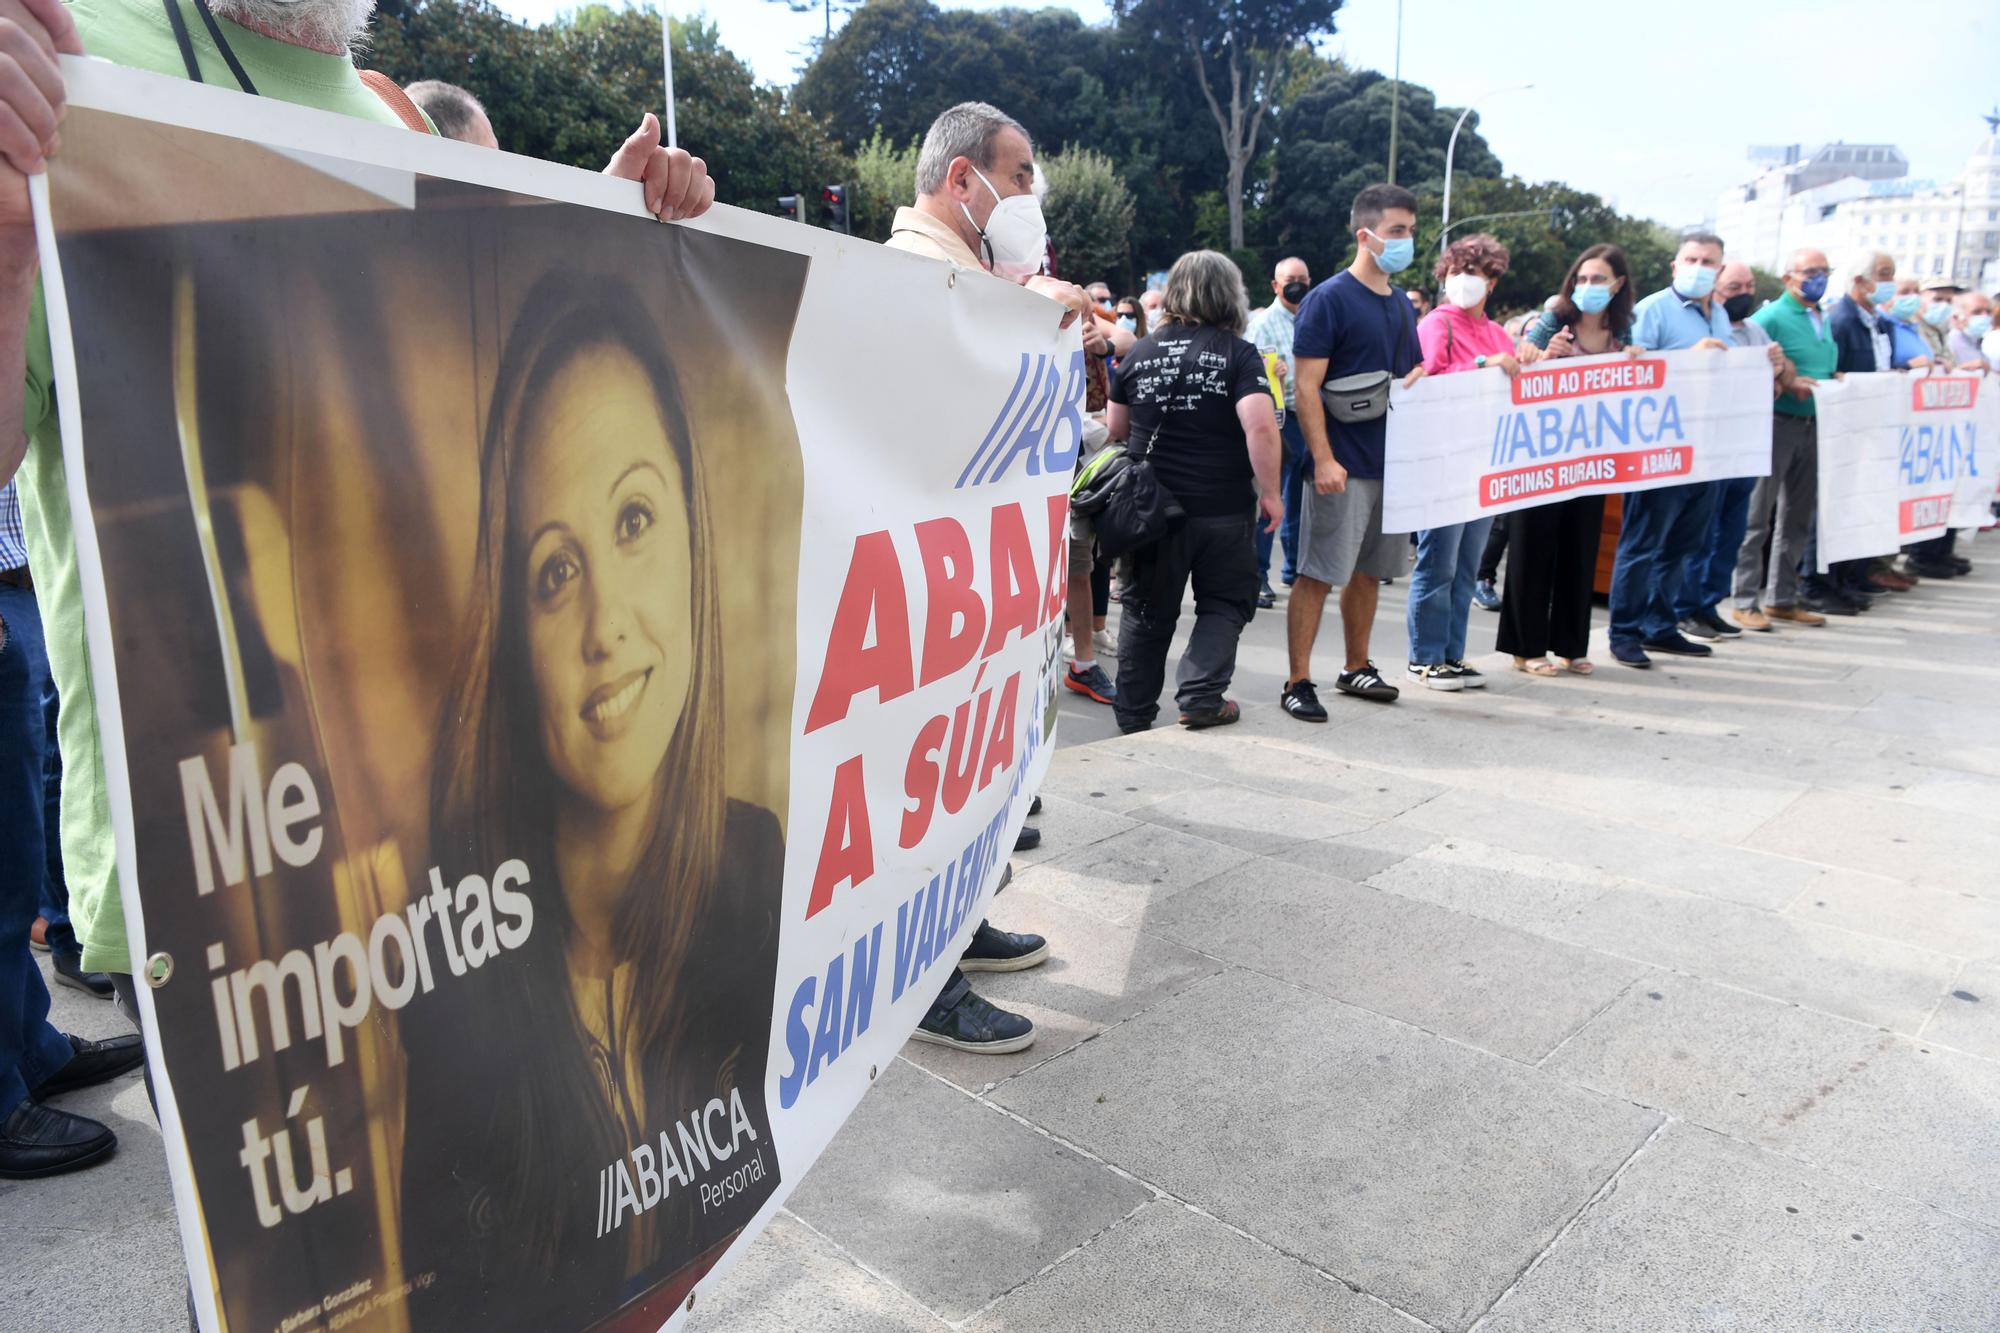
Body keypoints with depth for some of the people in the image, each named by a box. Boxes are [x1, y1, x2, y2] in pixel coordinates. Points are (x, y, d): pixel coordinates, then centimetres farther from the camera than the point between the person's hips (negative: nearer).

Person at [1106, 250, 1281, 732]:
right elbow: (1260, 427, -19)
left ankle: (1134, 715, 18)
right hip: (1223, 507, -3)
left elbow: (1116, 429, 14)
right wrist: (1270, 493, -10)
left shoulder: (1141, 353, 4)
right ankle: (1201, 696, -1)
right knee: (1225, 602, 14)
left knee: (1147, 609, 13)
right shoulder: (1239, 353, -7)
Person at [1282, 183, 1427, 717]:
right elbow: (1306, 387, -14)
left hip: (1393, 461, 7)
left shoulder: (1401, 304, 15)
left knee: (1368, 571, 14)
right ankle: (1297, 681, 2)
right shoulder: (1328, 299, -8)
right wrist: (1323, 459, -21)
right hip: (1344, 466, -7)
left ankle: (1356, 668, 26)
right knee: (1317, 574, -5)